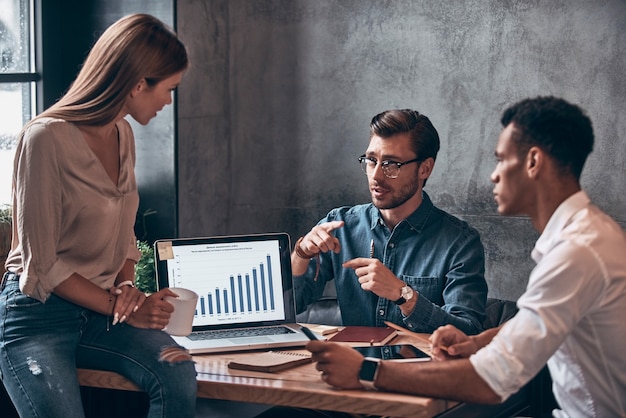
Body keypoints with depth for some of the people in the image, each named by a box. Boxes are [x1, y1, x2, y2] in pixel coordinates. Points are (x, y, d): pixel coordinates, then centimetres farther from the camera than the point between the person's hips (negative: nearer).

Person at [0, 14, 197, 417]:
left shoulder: (123, 134, 10)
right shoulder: (47, 138, -15)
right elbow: (41, 265, -14)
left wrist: (127, 287, -2)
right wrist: (119, 306, -14)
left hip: (104, 308, 6)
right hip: (39, 312, -6)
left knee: (179, 377, -23)